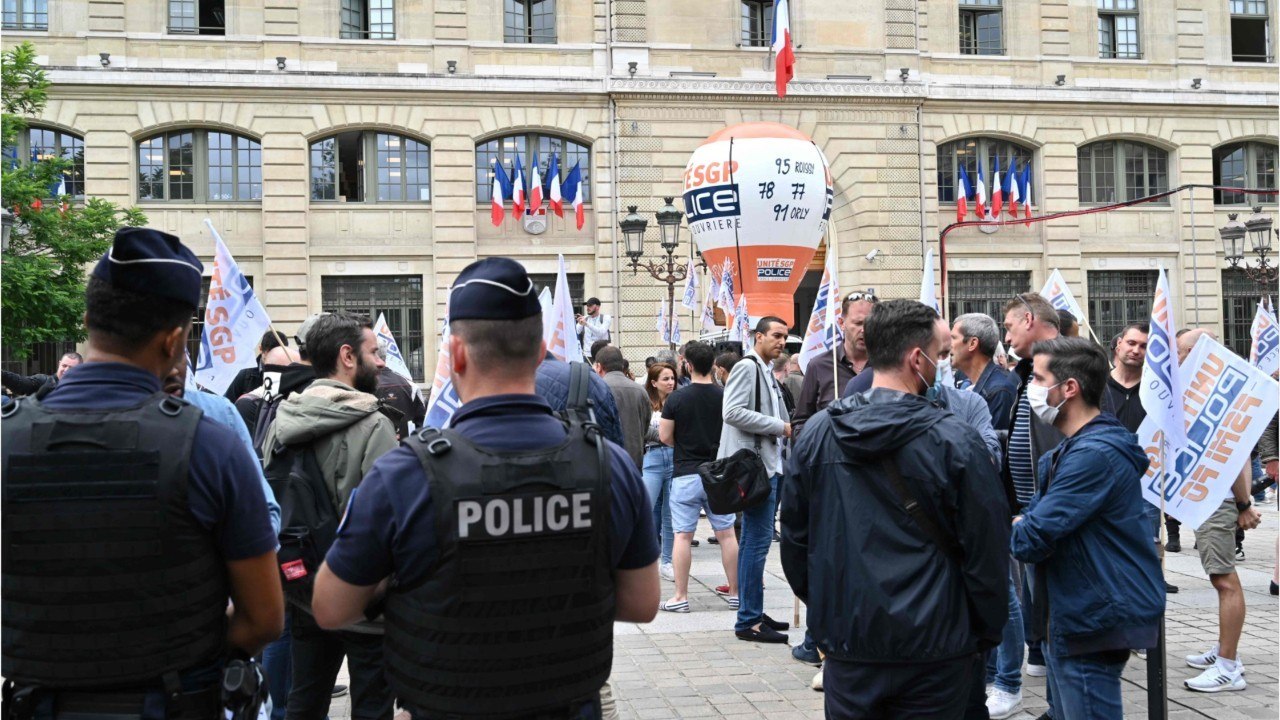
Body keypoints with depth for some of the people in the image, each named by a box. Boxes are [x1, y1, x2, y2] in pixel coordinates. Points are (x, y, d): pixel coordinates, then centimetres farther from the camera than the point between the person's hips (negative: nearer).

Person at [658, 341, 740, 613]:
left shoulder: (676, 398, -7)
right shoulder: (725, 396, -1)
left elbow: (665, 436, -6)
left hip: (686, 474, -2)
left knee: (683, 536, 2)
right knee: (726, 533, 9)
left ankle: (680, 597, 4)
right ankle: (735, 592, 14)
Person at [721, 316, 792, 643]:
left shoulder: (765, 371, 20)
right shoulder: (747, 367, -10)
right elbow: (733, 412, -22)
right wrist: (779, 426, -16)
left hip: (767, 466, 10)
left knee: (753, 540, 14)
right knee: (758, 540, -10)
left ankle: (753, 613, 21)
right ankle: (748, 621, -6)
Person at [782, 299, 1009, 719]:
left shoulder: (816, 433, -2)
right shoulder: (956, 442, -13)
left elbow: (794, 534, 7)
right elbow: (988, 549, -8)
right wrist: (986, 635, 7)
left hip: (847, 644, 3)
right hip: (935, 652, -3)